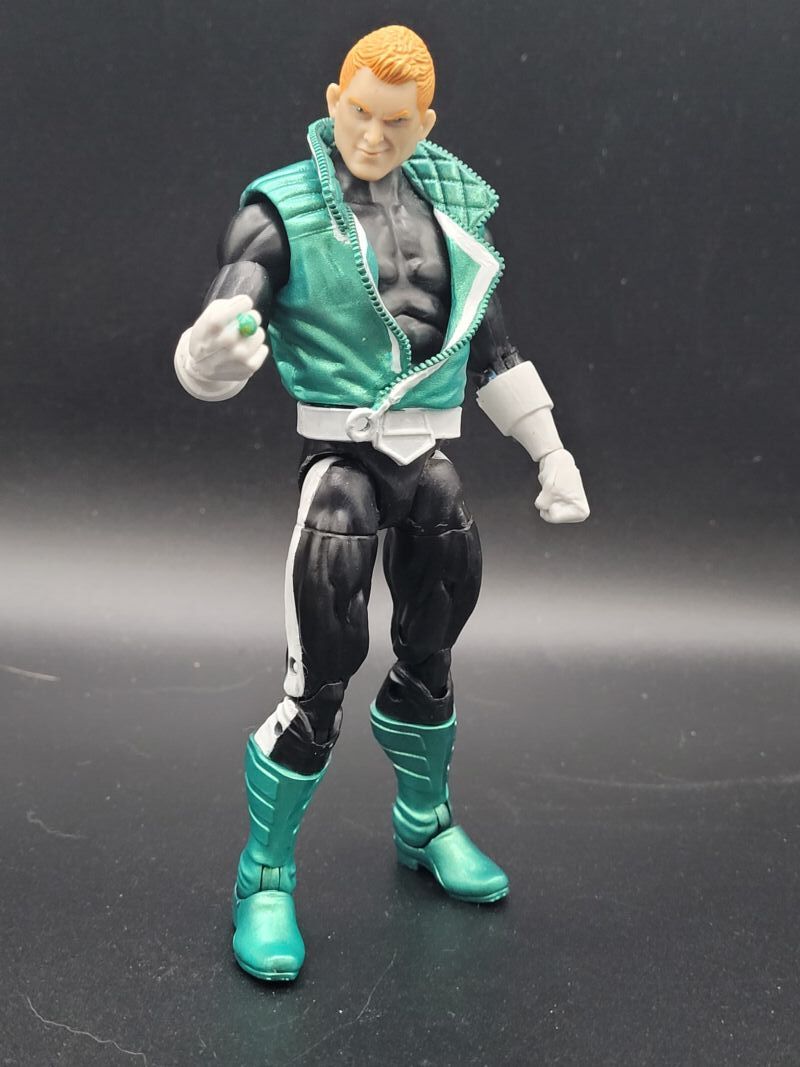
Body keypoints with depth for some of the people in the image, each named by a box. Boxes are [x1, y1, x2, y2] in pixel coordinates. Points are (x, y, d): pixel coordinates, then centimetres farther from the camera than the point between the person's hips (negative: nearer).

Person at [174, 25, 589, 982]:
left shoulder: (452, 206, 8)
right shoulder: (286, 210, -7)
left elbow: (492, 347, 15)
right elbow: (229, 318, -21)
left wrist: (550, 450, 15)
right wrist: (209, 353, -45)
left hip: (431, 464, 5)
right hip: (340, 461, -5)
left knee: (428, 658, 17)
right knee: (320, 680, -7)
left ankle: (424, 827, 40)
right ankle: (265, 882, 13)